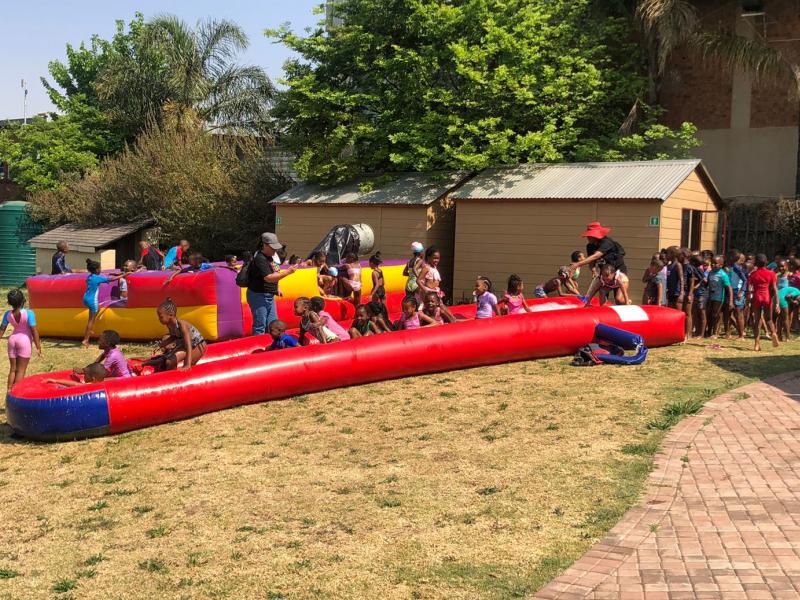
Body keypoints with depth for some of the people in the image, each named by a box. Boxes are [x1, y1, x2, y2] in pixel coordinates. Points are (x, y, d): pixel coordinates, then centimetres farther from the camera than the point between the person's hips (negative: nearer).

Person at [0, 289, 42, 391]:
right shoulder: (28, 313, -16)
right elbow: (34, 331, -15)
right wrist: (38, 347, -8)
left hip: (12, 339, 4)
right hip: (25, 340, -4)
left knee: (12, 369, 16)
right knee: (21, 370, 2)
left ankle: (9, 392, 19)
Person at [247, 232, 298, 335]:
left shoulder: (269, 257, 11)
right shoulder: (260, 259, -19)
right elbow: (268, 278, -29)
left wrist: (276, 289, 17)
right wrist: (288, 272, -30)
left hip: (269, 295, 10)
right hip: (258, 296, -10)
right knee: (260, 326, -4)